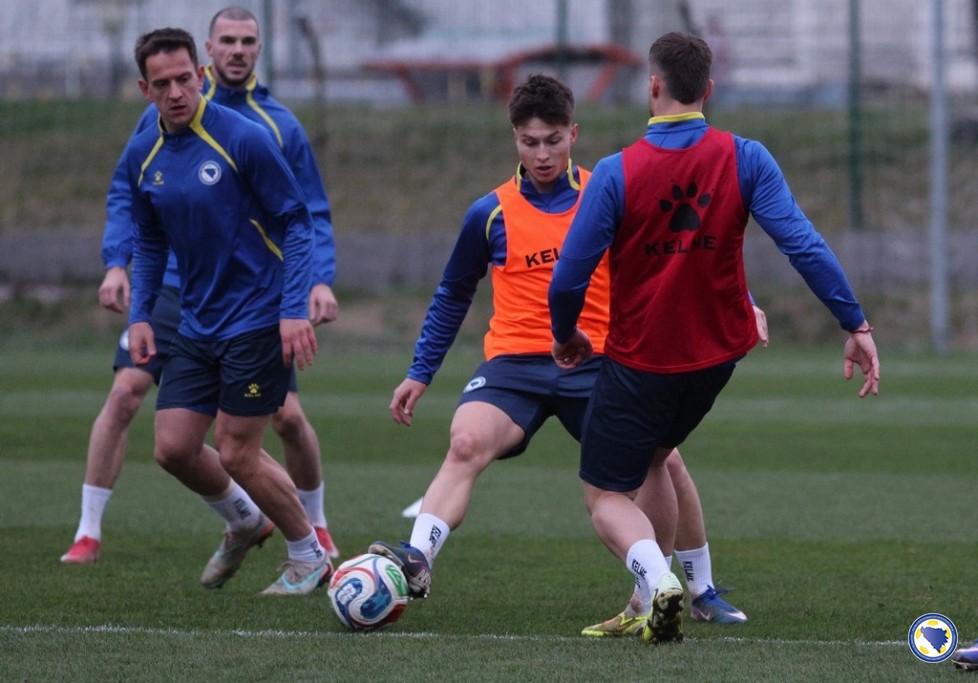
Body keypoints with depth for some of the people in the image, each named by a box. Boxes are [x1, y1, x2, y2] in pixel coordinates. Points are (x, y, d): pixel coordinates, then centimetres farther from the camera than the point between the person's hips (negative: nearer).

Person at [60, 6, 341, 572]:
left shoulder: (281, 126, 3)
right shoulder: (167, 115, 3)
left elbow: (313, 215, 6)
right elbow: (126, 192, 8)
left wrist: (321, 280, -8)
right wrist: (117, 263, -5)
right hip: (171, 286, 0)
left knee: (287, 415, -4)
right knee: (125, 391, -15)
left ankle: (316, 528, 20)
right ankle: (89, 534, -6)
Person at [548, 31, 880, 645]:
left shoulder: (617, 174, -16)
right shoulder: (745, 160, -10)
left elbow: (569, 278, -13)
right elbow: (803, 245, -17)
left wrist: (566, 336, 7)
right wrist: (856, 324, -12)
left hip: (638, 360, -4)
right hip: (716, 356, 4)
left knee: (606, 497, 7)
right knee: (653, 458, 28)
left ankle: (656, 577, -23)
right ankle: (654, 600, 21)